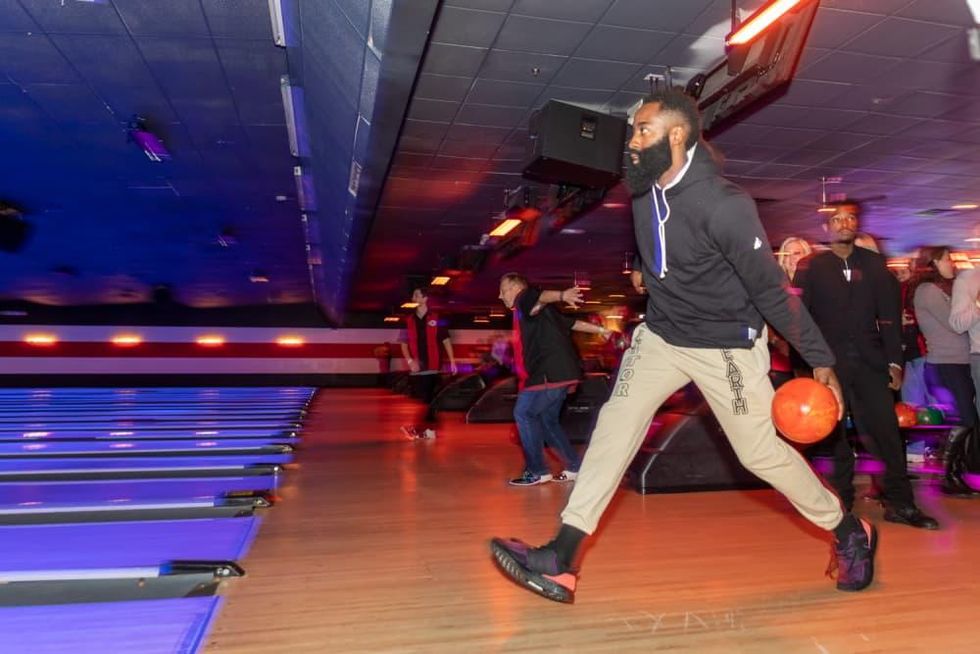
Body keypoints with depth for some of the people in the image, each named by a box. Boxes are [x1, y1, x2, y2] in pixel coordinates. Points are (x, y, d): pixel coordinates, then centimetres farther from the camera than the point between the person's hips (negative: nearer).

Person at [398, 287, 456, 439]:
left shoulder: (436, 319, 0)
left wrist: (452, 361, -2)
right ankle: (428, 429, 14)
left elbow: (446, 341, 2)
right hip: (416, 366, 3)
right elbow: (404, 344, 10)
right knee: (420, 398, 5)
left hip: (432, 365, -3)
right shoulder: (409, 320, 7)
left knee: (429, 398, -1)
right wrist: (410, 360, -5)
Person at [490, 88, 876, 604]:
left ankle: (851, 534, 31)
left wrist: (821, 359, -13)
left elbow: (772, 290, -19)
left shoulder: (723, 206, -26)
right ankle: (561, 561, -4)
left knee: (761, 452, 3)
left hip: (725, 345, -6)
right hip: (660, 335, 6)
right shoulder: (643, 188, -6)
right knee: (614, 428, -5)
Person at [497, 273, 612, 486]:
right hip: (556, 372, 10)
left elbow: (540, 297, -28)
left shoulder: (524, 299, -2)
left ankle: (537, 471, -2)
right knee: (547, 420, 14)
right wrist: (600, 330, 27)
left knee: (523, 413, -7)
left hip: (551, 373, -10)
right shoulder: (526, 310, 26)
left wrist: (561, 296, -49)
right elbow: (570, 322, 26)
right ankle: (575, 467, 18)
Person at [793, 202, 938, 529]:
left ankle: (900, 503, 8)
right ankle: (843, 502, 15)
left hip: (869, 361, 2)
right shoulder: (811, 266, 4)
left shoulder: (874, 263, 10)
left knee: (887, 431, -1)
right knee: (835, 434, 5)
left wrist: (894, 361, -1)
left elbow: (889, 314, 6)